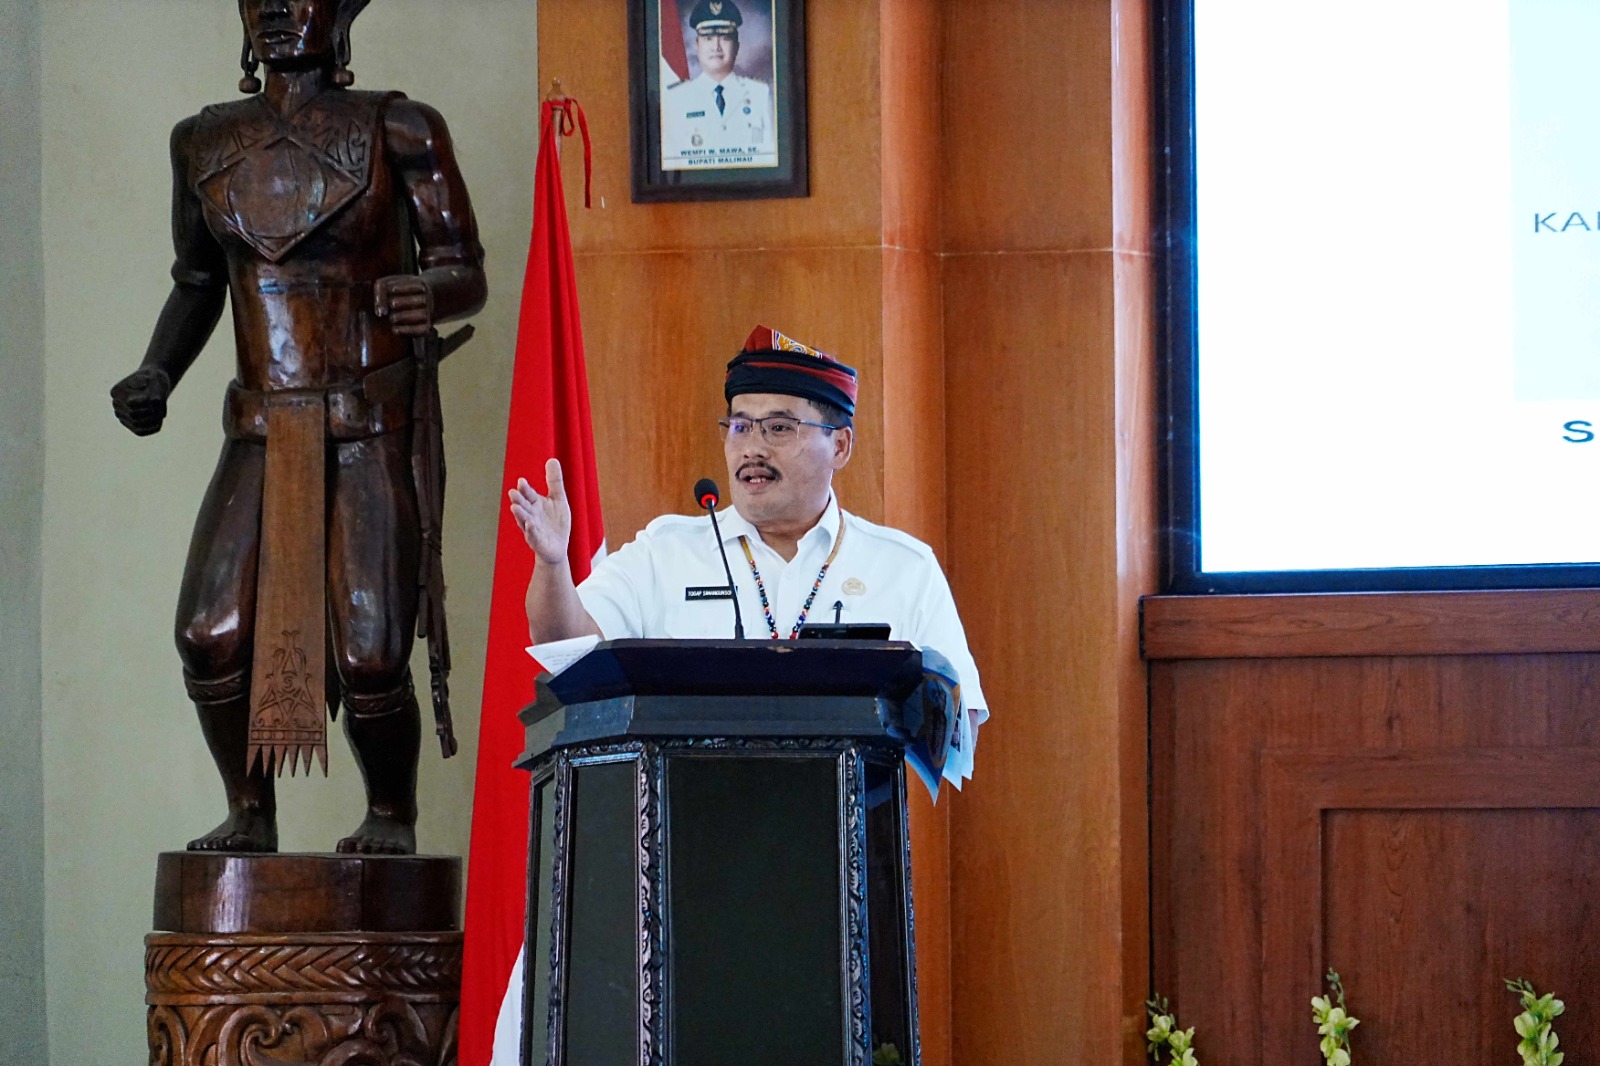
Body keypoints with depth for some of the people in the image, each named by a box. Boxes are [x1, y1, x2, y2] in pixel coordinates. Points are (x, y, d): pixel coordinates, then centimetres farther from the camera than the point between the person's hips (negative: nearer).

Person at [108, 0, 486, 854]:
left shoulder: (397, 132, -1)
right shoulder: (205, 144, 12)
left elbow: (466, 274, -2)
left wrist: (428, 295, -25)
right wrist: (156, 375, 6)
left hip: (372, 435, -4)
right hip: (261, 435, 4)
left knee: (369, 657, -13)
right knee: (211, 635, -13)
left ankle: (391, 817, 13)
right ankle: (249, 815, 8)